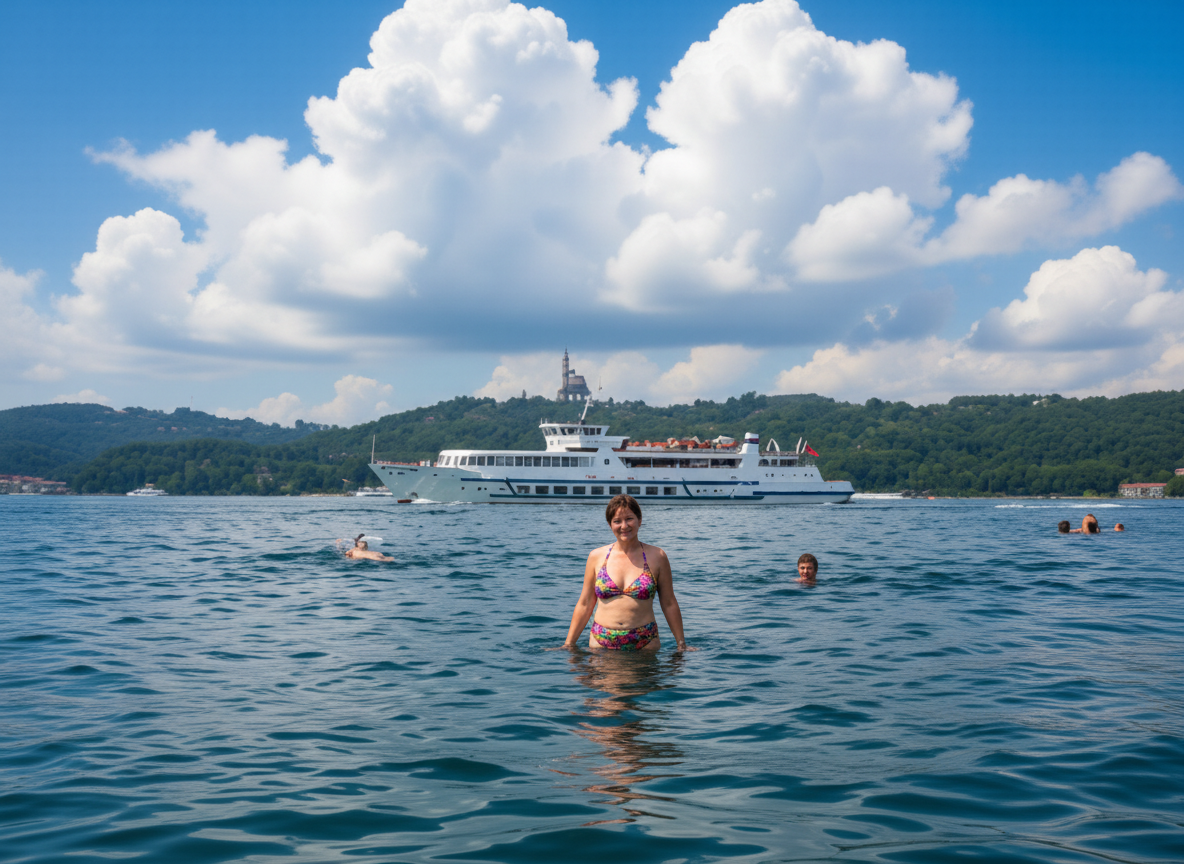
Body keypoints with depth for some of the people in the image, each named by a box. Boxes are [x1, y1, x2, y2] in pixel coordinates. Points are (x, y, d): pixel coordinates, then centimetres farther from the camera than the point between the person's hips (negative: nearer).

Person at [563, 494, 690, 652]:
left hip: (644, 644, -1)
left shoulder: (657, 557, 3)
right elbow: (584, 605, 11)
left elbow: (669, 604, 8)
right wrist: (568, 644, 10)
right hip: (602, 642, 1)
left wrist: (681, 645, 9)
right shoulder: (597, 557, 6)